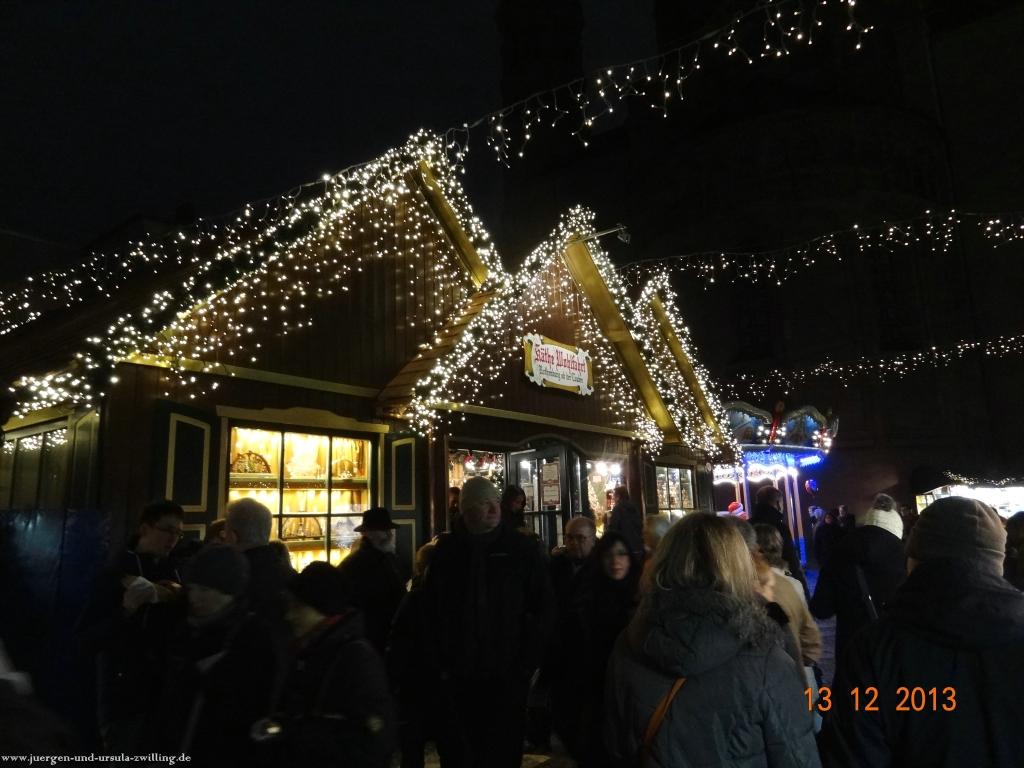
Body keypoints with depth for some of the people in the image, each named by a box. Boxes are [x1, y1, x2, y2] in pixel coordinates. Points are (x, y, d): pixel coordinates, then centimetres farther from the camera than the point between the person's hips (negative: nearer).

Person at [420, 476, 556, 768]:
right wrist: (439, 662, 0)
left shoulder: (520, 547, -4)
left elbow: (544, 606, -2)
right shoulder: (446, 549, 1)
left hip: (507, 675, -1)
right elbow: (430, 610, 5)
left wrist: (527, 662, -6)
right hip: (456, 677, 2)